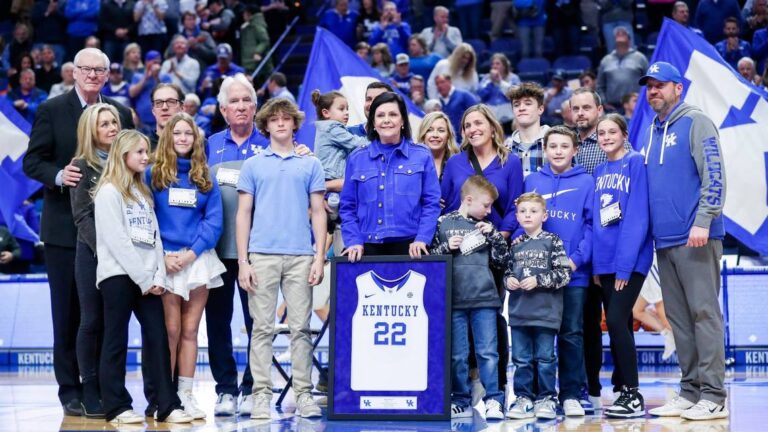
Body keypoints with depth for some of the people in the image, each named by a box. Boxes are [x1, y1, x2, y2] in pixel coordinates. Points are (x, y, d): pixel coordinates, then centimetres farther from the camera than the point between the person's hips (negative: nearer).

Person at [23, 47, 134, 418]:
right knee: (68, 311, 3)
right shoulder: (51, 110, 0)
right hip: (65, 227, -2)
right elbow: (32, 161, -2)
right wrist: (59, 176, -20)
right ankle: (70, 391, 9)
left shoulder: (121, 113, 9)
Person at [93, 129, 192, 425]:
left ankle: (167, 405, 1)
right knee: (117, 342, -3)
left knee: (158, 338, 1)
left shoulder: (143, 192, 19)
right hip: (118, 275, -7)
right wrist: (144, 279, -13)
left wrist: (158, 276, 1)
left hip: (147, 279, 7)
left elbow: (154, 236, 14)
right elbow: (116, 240, -12)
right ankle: (116, 407, 1)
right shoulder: (108, 192, -4)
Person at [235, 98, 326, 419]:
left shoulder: (310, 165, 10)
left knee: (300, 327, 2)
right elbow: (243, 214, 7)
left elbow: (318, 213, 8)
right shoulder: (253, 165, 9)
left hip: (300, 257, 0)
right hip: (262, 255, 0)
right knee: (262, 328, 1)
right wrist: (243, 261, -2)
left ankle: (303, 393, 7)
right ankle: (261, 393, 6)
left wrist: (319, 257, -2)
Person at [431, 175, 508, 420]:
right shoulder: (443, 223, 4)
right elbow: (429, 256, 6)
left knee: (488, 352, -2)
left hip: (484, 299, 1)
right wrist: (447, 247, -10)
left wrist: (493, 235, -1)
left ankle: (494, 400, 2)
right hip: (454, 300, -1)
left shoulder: (486, 227, 11)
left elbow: (501, 262, 10)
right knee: (457, 355, 5)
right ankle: (461, 401, 13)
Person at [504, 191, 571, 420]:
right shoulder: (515, 245, 12)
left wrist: (538, 280, -15)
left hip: (545, 311, -4)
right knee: (521, 358, 7)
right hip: (519, 311, 4)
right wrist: (508, 280, -3)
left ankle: (546, 399, 11)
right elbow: (507, 272, 18)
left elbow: (564, 274, -8)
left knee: (545, 358, 2)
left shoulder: (552, 241, -2)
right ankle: (524, 399, 14)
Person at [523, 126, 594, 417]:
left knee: (572, 334, 1)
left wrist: (577, 259, -13)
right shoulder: (532, 182, 9)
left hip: (574, 273, -2)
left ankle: (571, 395, 6)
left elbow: (591, 225, -1)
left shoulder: (586, 183, 3)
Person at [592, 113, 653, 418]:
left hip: (630, 260, -6)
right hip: (605, 262, 6)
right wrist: (596, 264, 6)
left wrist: (624, 265, -17)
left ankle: (633, 395, -6)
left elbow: (637, 217, -12)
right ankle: (622, 388, 15)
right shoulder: (599, 171, 15)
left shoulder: (635, 163, -5)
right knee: (619, 326, 9)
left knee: (617, 321, -13)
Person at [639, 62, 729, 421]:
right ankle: (690, 391, 14)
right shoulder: (651, 133, 19)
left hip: (695, 240, -8)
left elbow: (714, 176, -12)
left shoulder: (696, 123, -4)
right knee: (679, 318, 9)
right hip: (664, 241, 8)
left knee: (704, 312, -7)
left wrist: (703, 221, -21)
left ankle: (713, 396, -6)